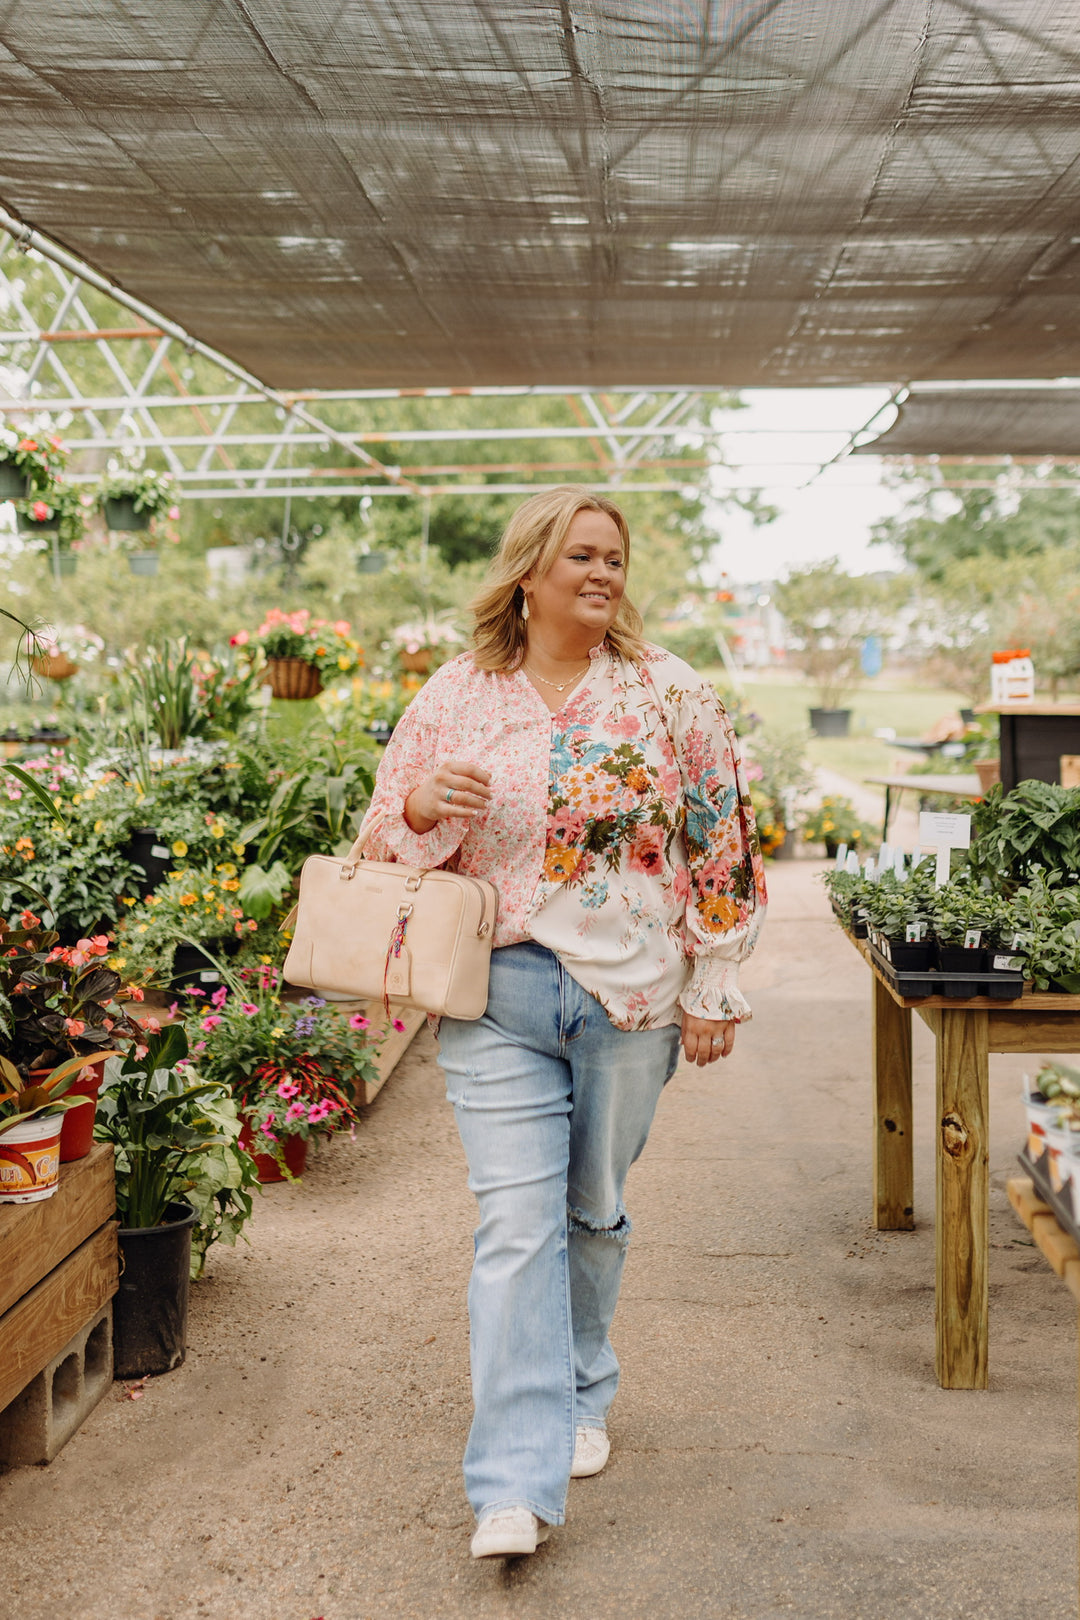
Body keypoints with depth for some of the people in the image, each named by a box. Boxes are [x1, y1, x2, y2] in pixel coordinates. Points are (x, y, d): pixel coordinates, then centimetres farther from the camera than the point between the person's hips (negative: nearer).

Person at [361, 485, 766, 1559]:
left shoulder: (670, 696, 1)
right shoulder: (453, 699, 2)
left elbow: (718, 847, 3)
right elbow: (388, 845, 7)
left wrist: (713, 991, 1)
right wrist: (423, 805, -17)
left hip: (632, 995, 1)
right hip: (499, 995, -1)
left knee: (593, 1211, 14)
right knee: (515, 1225, -6)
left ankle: (577, 1397, 37)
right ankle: (516, 1482, -3)